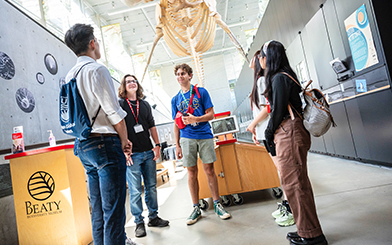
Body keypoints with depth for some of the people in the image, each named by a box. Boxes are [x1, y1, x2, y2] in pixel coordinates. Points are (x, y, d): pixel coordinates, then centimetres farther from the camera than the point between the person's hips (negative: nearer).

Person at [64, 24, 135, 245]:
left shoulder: (70, 76, 15)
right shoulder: (97, 70, -10)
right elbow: (115, 113, -15)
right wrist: (125, 140, -2)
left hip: (83, 145, 9)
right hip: (105, 143, -9)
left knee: (98, 208, 17)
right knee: (113, 209, -3)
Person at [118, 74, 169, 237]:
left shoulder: (145, 105, 16)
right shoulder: (119, 104, 2)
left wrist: (157, 145, 8)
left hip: (148, 152, 5)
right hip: (132, 154, -4)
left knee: (151, 187, 11)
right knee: (135, 190, 1)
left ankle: (153, 217, 25)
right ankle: (139, 223, 15)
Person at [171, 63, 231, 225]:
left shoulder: (201, 92, 5)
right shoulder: (175, 99, 13)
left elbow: (211, 114, 1)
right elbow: (177, 124, 14)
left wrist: (195, 119, -16)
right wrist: (177, 145, 10)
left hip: (205, 136, -2)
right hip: (187, 138, 2)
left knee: (209, 170, 1)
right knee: (192, 173, 4)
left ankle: (217, 204, 15)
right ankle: (196, 209, 16)